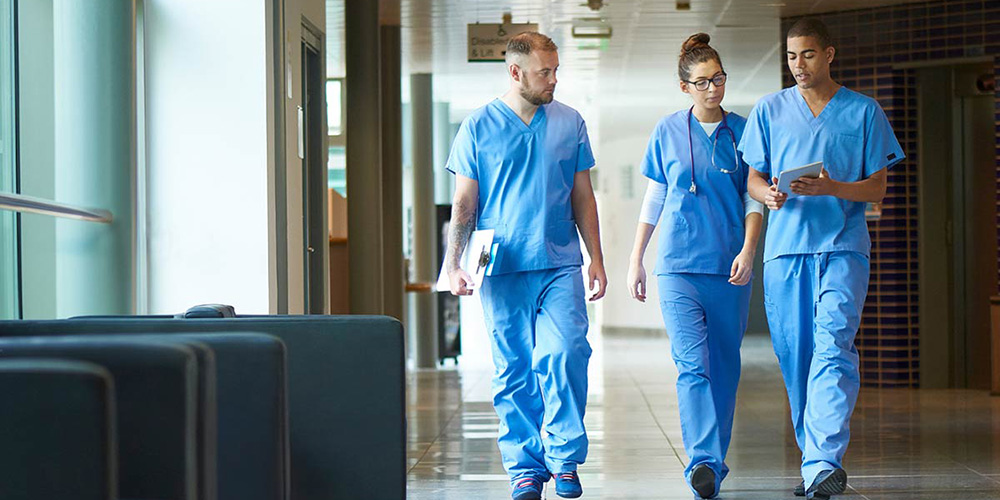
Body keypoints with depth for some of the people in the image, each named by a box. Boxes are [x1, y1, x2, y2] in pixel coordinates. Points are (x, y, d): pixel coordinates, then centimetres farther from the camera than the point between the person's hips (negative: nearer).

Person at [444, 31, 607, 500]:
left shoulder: (570, 123, 9)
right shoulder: (479, 127, 4)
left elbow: (583, 197, 15)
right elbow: (463, 203, 5)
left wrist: (596, 259, 9)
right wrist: (453, 264, -4)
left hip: (560, 266, 1)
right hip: (501, 270, -1)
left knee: (564, 356, -14)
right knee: (513, 372, 2)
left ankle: (564, 459, 0)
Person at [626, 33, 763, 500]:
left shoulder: (742, 131, 6)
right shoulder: (667, 132, 7)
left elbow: (754, 199, 6)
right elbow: (653, 201, 14)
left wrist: (748, 251, -9)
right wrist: (635, 260, 14)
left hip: (729, 268, 1)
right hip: (678, 265, -1)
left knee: (724, 366, 6)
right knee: (692, 364, -14)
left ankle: (713, 461, 19)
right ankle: (702, 462, -22)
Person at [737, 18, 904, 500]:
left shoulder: (864, 112, 8)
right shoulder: (769, 110, 13)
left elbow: (876, 188, 6)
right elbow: (754, 179, 13)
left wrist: (832, 188, -14)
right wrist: (770, 195, -11)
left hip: (843, 246, -2)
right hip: (785, 247, 2)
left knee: (833, 346, -17)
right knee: (794, 355, 3)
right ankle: (814, 460, 15)